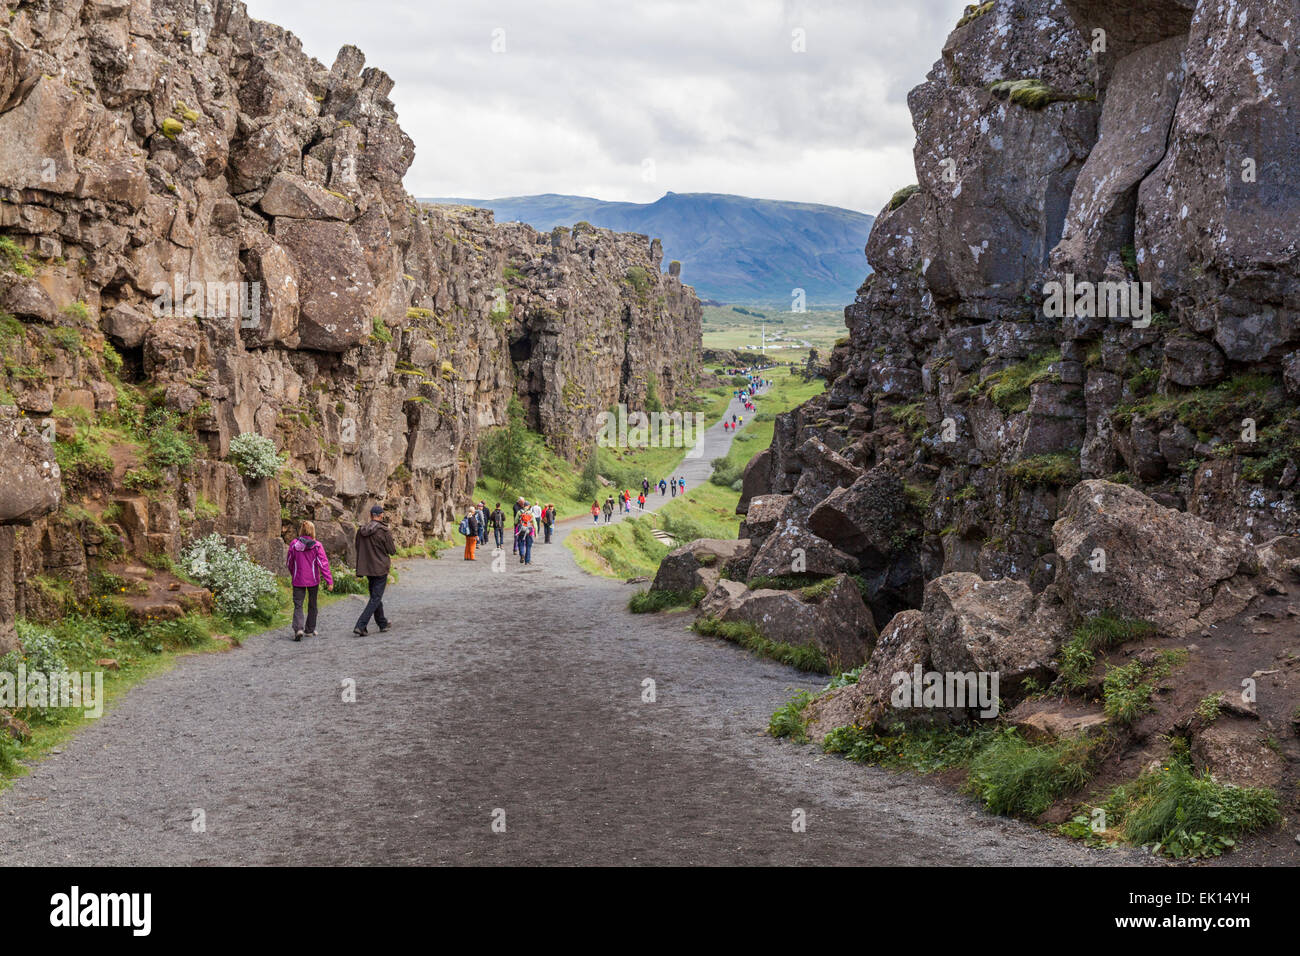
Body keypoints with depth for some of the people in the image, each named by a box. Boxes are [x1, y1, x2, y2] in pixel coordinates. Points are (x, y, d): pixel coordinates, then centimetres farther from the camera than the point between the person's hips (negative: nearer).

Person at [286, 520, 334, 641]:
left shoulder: (294, 544, -4)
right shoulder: (317, 546, -9)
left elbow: (289, 562, 6)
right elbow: (323, 564, -12)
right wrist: (329, 581, -9)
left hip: (298, 580, 0)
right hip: (313, 580, 0)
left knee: (298, 605, 1)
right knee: (312, 605, 17)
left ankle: (298, 628, -20)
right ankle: (310, 630, 25)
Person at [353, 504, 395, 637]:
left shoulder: (361, 530, 2)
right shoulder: (384, 531, -15)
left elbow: (358, 548, 11)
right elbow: (392, 551, -10)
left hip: (366, 568, 6)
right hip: (380, 568, -6)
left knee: (375, 596, 20)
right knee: (375, 598, -3)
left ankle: (383, 623, 32)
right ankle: (360, 626, -14)